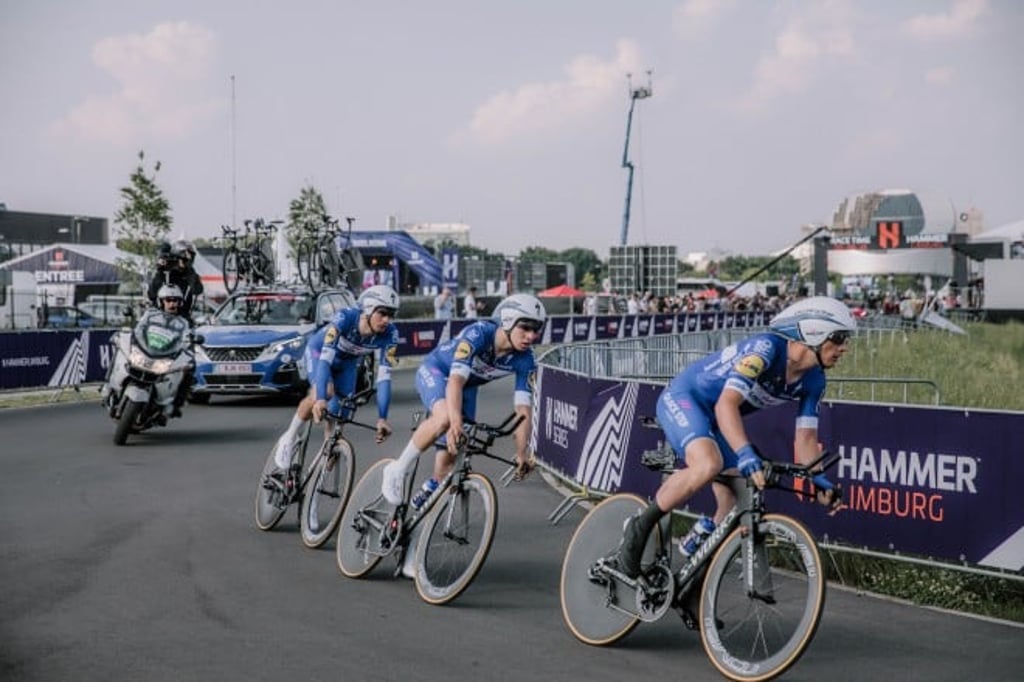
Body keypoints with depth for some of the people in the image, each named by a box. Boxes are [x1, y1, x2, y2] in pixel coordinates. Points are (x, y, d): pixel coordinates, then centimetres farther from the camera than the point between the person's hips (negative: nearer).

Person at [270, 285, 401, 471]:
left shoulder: (389, 334, -30)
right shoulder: (345, 318, -40)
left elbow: (384, 376, -29)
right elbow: (325, 358, -45)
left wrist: (382, 418, -35)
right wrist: (321, 399, -56)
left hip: (348, 362, 4)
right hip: (319, 350, -4)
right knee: (323, 393, -29)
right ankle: (290, 437, -8)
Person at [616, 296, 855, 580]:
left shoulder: (813, 381, -4)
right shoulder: (766, 348, -28)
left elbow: (805, 437, 2)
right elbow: (726, 405, -36)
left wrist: (818, 479, -15)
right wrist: (747, 455, -48)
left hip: (714, 421, 9)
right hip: (682, 398, -9)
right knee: (709, 464, -36)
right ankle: (640, 527, -18)